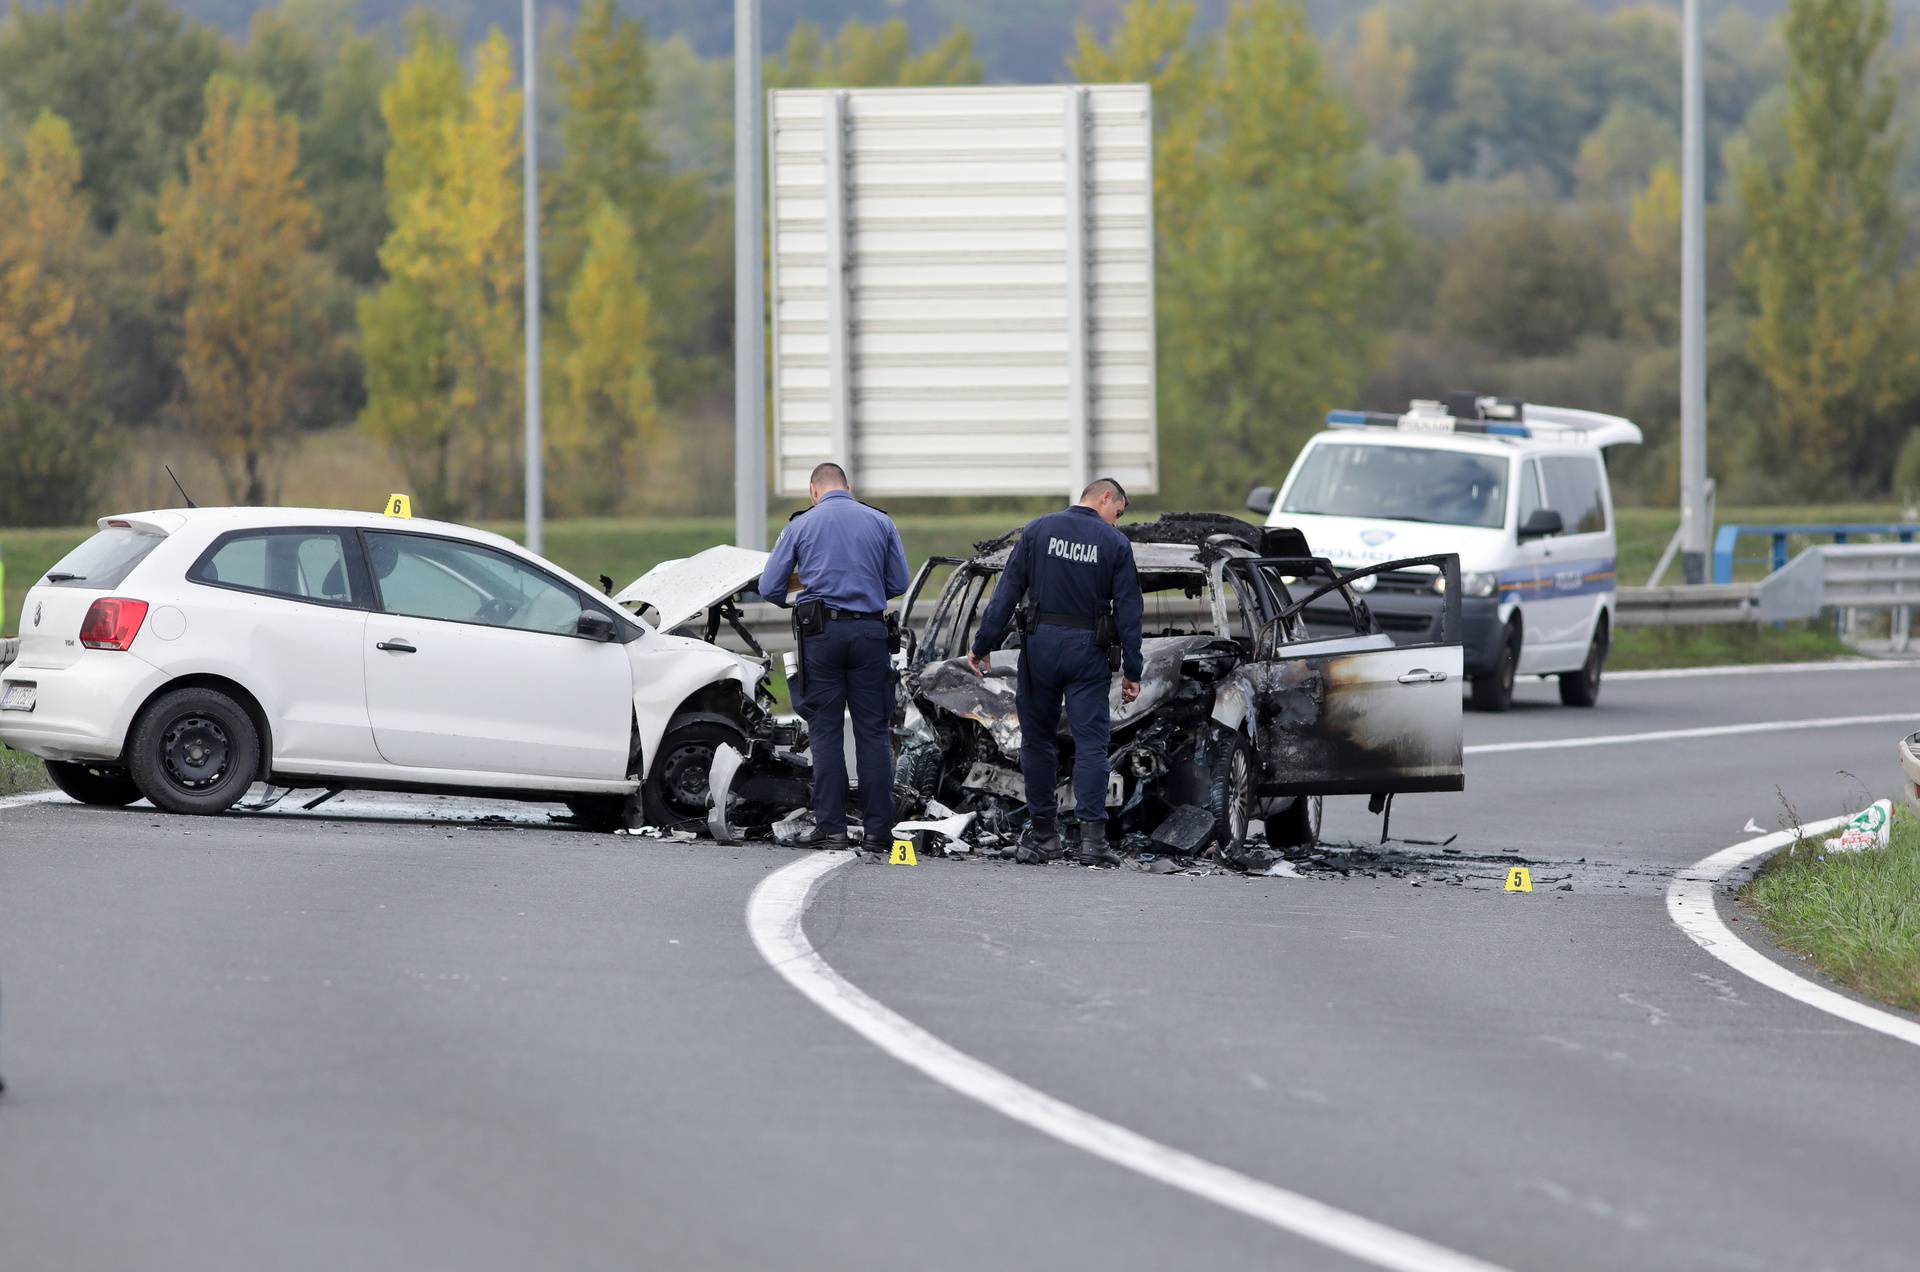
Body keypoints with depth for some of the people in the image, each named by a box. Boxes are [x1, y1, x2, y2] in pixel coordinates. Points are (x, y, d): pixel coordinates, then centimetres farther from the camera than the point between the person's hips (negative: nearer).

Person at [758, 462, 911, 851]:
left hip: (822, 633, -1)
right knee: (873, 732, 4)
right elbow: (899, 584, 10)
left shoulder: (801, 525, 3)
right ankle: (878, 828, 1)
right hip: (869, 631, 1)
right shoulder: (881, 523, 7)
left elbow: (770, 588, 4)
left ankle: (830, 827, -2)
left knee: (826, 732, 3)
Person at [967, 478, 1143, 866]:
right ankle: (1092, 836, -10)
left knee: (1037, 738, 11)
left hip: (1041, 644, 1)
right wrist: (1131, 670, 3)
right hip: (1088, 650, -1)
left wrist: (983, 645, 3)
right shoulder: (1115, 544, -1)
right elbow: (1128, 611, -1)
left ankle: (1043, 832, 13)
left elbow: (1007, 591, 0)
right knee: (1091, 740, -1)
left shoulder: (1038, 530, 2)